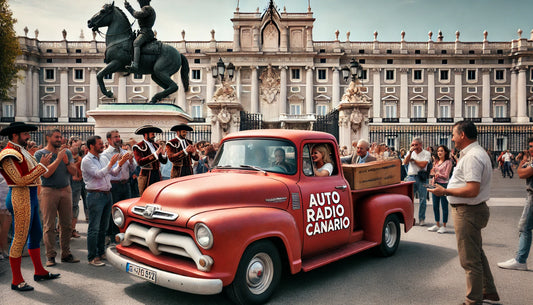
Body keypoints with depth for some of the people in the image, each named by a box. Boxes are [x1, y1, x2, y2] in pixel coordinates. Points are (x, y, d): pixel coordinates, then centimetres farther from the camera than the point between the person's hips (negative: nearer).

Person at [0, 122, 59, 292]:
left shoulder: (21, 151, 16)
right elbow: (20, 180, -22)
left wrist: (42, 165, 11)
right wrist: (41, 165, -19)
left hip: (30, 197, 10)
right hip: (20, 199, -10)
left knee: (36, 234, 16)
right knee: (20, 239, -3)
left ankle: (39, 272, 28)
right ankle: (16, 281, 8)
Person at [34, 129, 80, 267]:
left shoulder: (67, 152, 11)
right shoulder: (40, 154, -2)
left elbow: (74, 172, 5)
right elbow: (46, 173, -14)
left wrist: (67, 162, -12)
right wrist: (58, 159, -16)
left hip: (66, 190, 4)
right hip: (49, 191, -4)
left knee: (67, 224, 6)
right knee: (49, 226, -2)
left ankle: (66, 254, 15)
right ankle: (50, 256, 5)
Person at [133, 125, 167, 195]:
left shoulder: (156, 145, 14)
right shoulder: (138, 147, -4)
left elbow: (164, 161, 14)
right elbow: (140, 162, -20)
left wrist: (163, 154, -8)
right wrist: (155, 154, -22)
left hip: (157, 175, 5)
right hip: (146, 176, -5)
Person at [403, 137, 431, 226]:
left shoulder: (426, 153, 2)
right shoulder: (410, 153, 13)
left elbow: (423, 165, -12)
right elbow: (405, 162, -3)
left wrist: (413, 160, -1)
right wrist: (410, 152, -9)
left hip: (422, 178, -2)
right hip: (411, 177, 2)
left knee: (422, 199, 2)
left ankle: (421, 219, 13)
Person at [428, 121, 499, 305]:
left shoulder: (472, 157, -22)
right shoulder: (477, 152, 14)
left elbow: (472, 190, -29)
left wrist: (445, 191, -21)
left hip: (468, 212, -11)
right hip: (474, 209, 12)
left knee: (470, 259, 0)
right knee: (477, 253, 25)